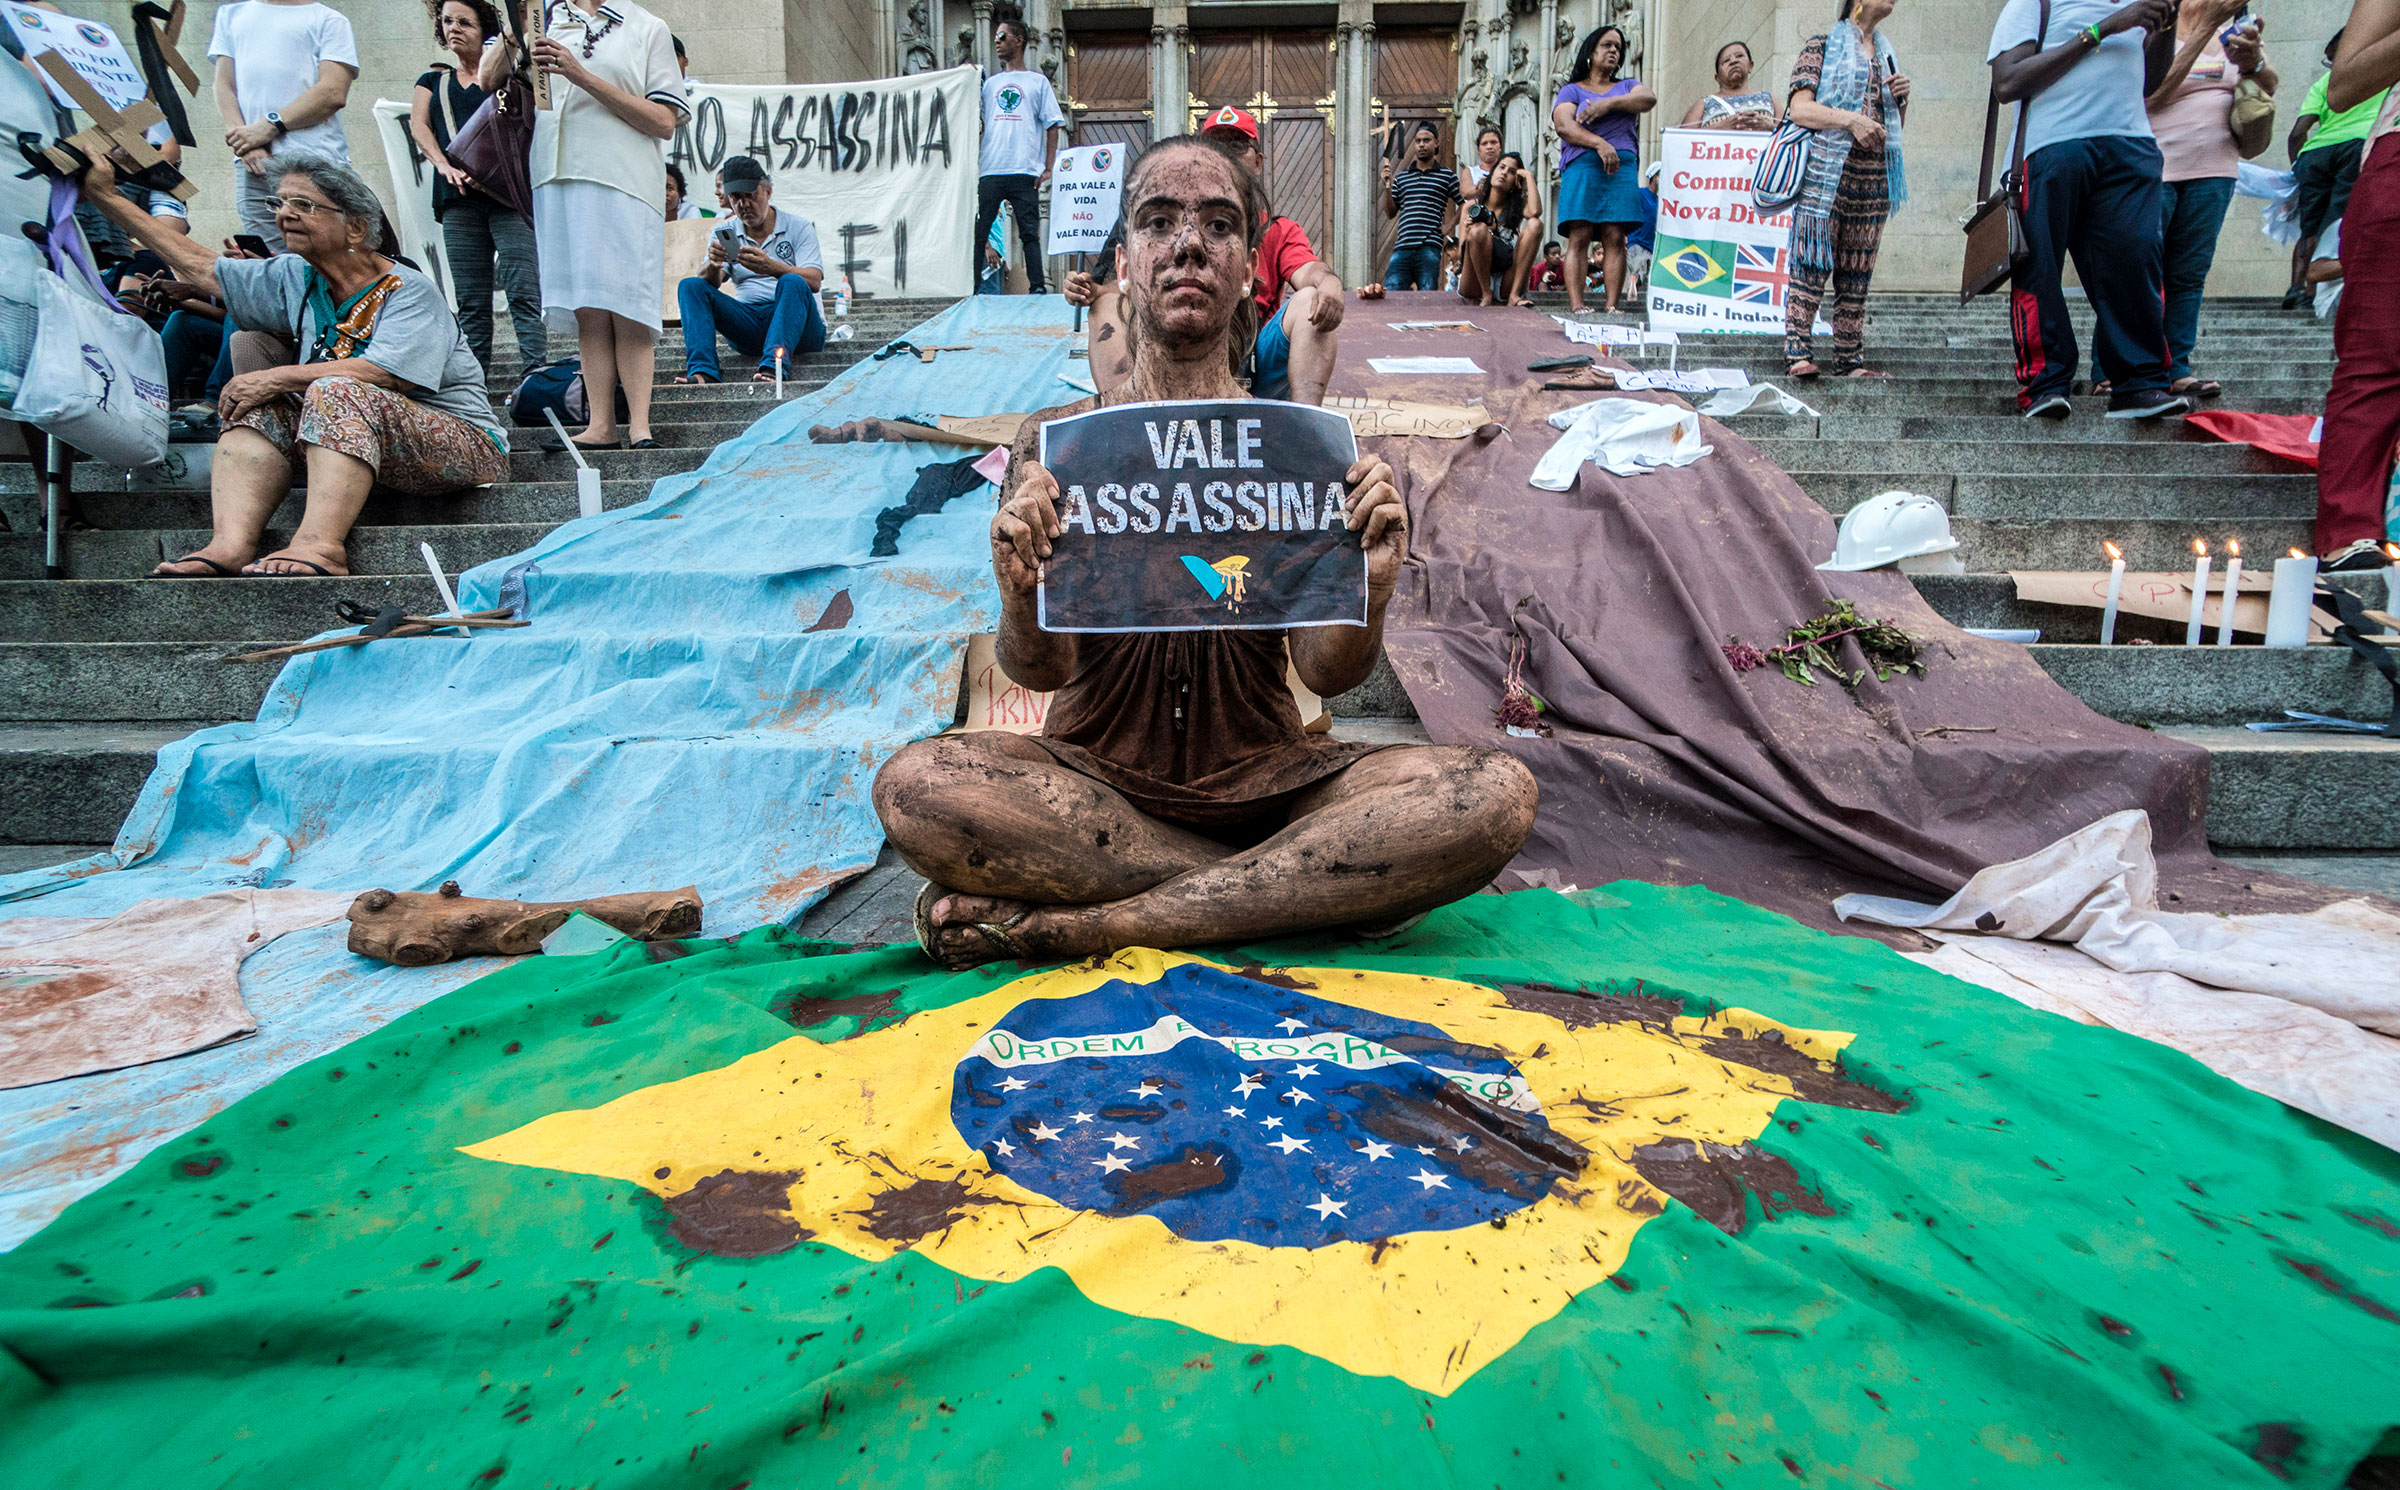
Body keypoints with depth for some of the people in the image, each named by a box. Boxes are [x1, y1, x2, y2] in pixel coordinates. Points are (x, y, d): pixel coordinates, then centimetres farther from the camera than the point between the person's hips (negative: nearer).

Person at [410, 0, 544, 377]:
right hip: (458, 196, 4)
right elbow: (418, 123, 12)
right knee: (469, 299, 0)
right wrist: (444, 165, -9)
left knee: (523, 291, -15)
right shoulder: (433, 80, 25)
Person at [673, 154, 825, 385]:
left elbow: (814, 281, -11)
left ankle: (773, 367, -49)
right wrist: (713, 267, -24)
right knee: (690, 286, -13)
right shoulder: (723, 234, 14)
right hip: (747, 326, 3)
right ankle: (702, 371, -32)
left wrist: (771, 267, -29)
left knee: (792, 283, -32)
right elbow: (709, 284, 0)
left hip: (797, 324, -3)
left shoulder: (798, 227, 5)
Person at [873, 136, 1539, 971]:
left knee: (1498, 794, -24)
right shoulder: (1055, 445, 1)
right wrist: (1022, 599, -31)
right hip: (1097, 783, -1)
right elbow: (1040, 669, -9)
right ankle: (1314, 889, -18)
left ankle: (1064, 926, -22)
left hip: (1264, 777, 2)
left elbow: (1326, 672, -6)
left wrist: (1366, 593, -28)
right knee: (914, 785, -31)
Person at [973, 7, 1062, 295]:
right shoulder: (990, 83, 20)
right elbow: (977, 125, 21)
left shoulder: (1038, 81, 11)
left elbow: (1052, 127, 6)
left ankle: (1038, 287, -3)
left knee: (1030, 233, -4)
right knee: (977, 231, -1)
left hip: (1025, 172, -3)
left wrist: (1048, 168, -4)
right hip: (989, 171, 3)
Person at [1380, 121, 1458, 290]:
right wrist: (1387, 187, 4)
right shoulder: (1401, 177, 18)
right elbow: (1391, 213, 15)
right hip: (1402, 247, 3)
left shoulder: (1446, 176, 10)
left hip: (1429, 248, -3)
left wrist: (1450, 226, 2)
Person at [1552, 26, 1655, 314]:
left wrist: (1609, 103, -12)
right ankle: (1576, 306, -22)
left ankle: (1612, 306, -17)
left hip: (1622, 166, 2)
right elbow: (1564, 126, -4)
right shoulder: (1571, 91, 16)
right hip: (1582, 164, -2)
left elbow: (1648, 99, 2)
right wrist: (1600, 144, -17)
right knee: (1579, 236, -14)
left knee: (1615, 237, -9)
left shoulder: (1627, 86, 25)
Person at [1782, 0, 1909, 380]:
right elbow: (1800, 109, -7)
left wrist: (1901, 99, 8)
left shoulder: (1886, 55, 24)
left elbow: (1894, 126, 28)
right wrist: (1851, 120, -18)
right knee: (1812, 265, -13)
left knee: (1857, 272, 4)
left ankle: (1850, 360, 4)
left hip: (1872, 177, 6)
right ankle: (1798, 353, -14)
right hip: (1826, 174, -6)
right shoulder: (1822, 47, 6)